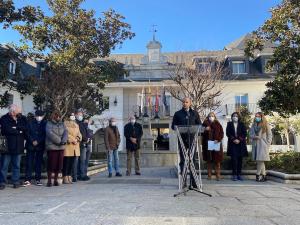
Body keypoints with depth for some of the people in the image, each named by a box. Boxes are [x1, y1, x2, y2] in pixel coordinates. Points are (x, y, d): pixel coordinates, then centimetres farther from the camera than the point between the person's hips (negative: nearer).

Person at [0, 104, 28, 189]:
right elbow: (7, 130, -16)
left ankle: (16, 182, 19)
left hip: (18, 146, 2)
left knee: (16, 166, 10)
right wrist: (19, 131, -8)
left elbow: (26, 128, -4)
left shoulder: (23, 119, 5)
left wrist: (16, 127, -14)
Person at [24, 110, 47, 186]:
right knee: (29, 162, -1)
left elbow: (45, 135, -2)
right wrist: (32, 141, -10)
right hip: (30, 145, 1)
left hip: (40, 146, 0)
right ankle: (28, 179, 5)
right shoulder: (30, 123, 5)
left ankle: (38, 179, 11)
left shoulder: (45, 123, 2)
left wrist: (38, 141, -11)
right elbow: (28, 133, 1)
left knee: (39, 163, 4)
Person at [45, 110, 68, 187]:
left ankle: (56, 180, 15)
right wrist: (59, 141, -14)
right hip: (52, 147, -4)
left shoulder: (62, 124, 16)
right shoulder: (49, 124, 2)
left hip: (61, 147, 4)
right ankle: (49, 180, 6)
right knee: (51, 163, -4)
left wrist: (64, 141, -14)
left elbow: (65, 132, 4)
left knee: (59, 163, 5)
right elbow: (50, 134, -12)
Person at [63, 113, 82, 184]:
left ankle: (69, 177, 15)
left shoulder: (76, 125, 21)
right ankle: (65, 177, 1)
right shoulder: (65, 124, -3)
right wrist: (73, 140, -14)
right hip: (68, 145, -7)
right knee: (66, 162, -5)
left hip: (75, 147, 7)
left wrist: (79, 137, -5)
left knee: (72, 163, 8)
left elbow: (78, 133, 17)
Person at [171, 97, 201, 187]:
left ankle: (193, 181, 7)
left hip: (192, 139, 1)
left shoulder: (195, 113, 13)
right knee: (182, 160, 2)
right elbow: (173, 126, 9)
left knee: (193, 159, 0)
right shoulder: (178, 114, 10)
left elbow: (199, 125, 12)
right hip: (182, 139, 0)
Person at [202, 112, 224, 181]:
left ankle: (218, 175, 6)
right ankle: (209, 175, 11)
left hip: (216, 144, -1)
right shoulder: (205, 124, 7)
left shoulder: (218, 124, 6)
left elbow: (221, 133, 1)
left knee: (217, 160, 0)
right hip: (207, 144, 1)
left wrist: (218, 139, -12)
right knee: (208, 160, 4)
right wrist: (205, 130, -15)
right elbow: (202, 133, 4)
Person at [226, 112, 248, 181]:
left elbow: (244, 133, 2)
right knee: (234, 159, -9)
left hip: (241, 144, 1)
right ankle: (234, 174, -6)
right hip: (232, 144, -1)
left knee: (240, 159, 2)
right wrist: (233, 139, -11)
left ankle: (239, 174, 9)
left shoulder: (242, 124, 10)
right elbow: (228, 133, 2)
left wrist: (239, 140, -11)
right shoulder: (229, 124, 9)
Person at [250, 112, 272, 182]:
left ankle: (258, 175, -3)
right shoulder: (253, 125, 14)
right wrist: (254, 137, -10)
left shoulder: (265, 125, 4)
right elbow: (251, 135, 12)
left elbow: (269, 135, 3)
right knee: (259, 161, 3)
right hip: (255, 145, 4)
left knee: (260, 160, -12)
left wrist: (268, 144, -5)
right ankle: (263, 175, 9)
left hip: (263, 145, -4)